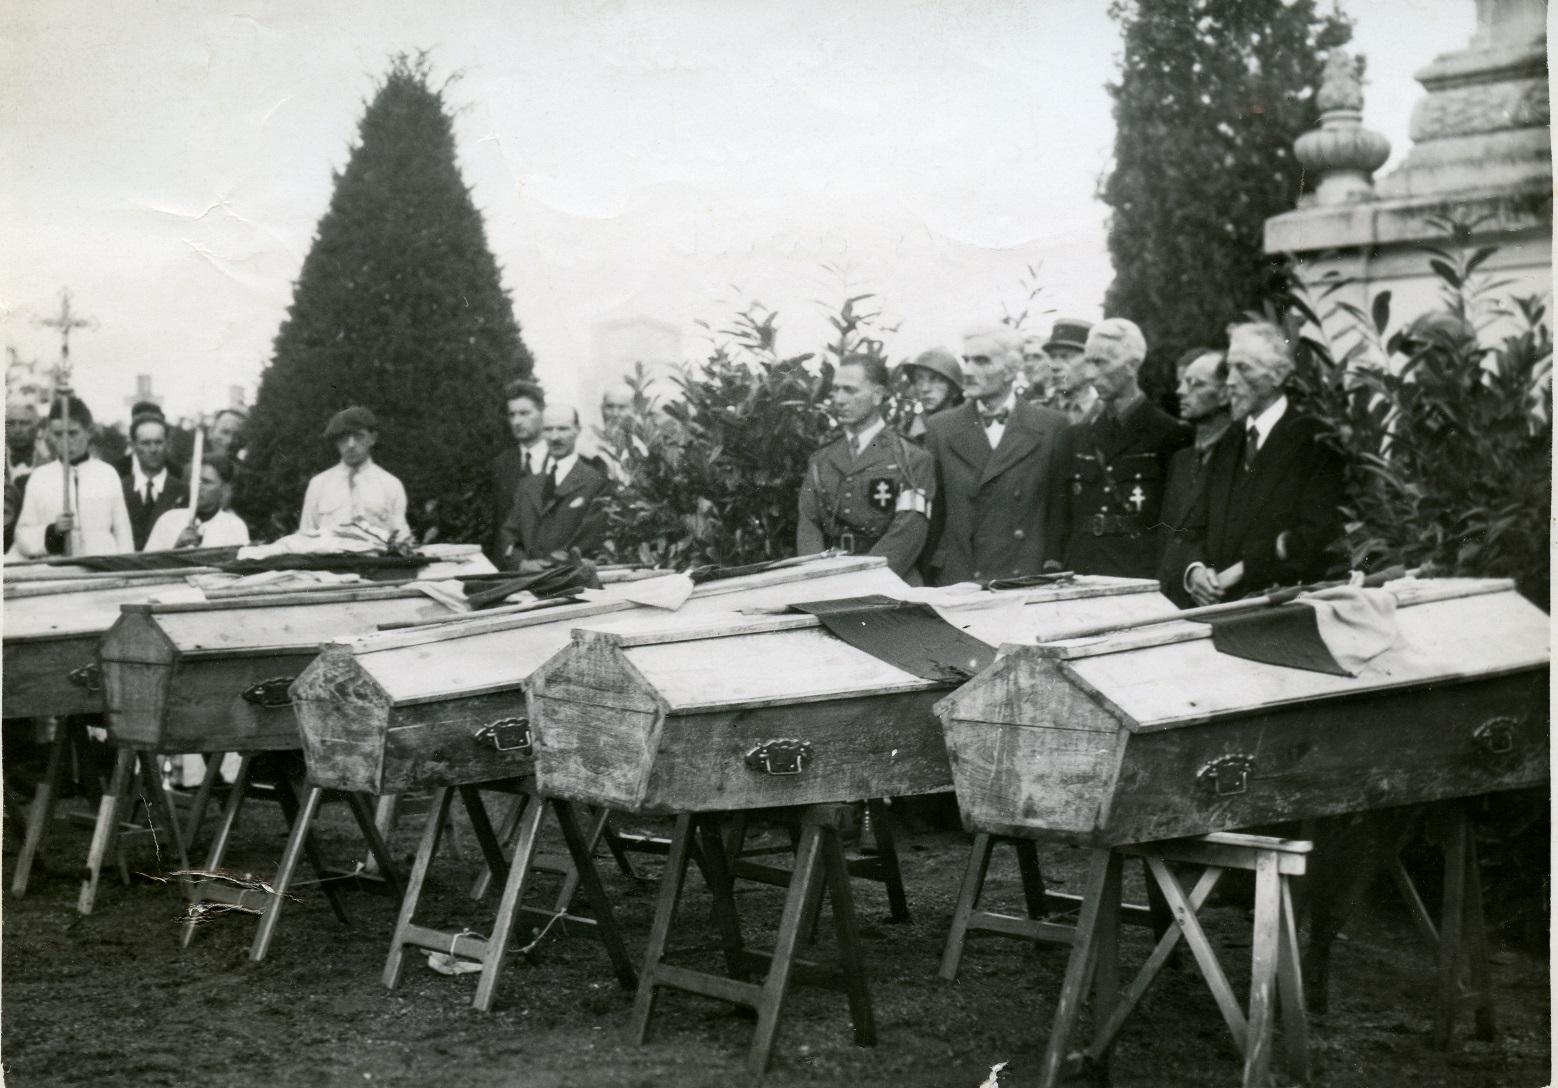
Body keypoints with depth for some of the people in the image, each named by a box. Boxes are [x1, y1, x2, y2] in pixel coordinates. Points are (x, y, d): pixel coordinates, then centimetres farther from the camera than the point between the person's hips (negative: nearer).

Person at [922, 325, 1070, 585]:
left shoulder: (1050, 427, 3)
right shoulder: (940, 429, 7)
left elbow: (1060, 510, 4)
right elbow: (932, 513, 8)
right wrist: (927, 579, 3)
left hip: (1027, 583, -1)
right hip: (955, 582, 1)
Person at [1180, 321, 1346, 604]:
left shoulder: (1312, 440, -3)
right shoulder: (1227, 443, 18)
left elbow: (1318, 534, -12)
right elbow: (1197, 527, 17)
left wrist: (1244, 569, -14)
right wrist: (1195, 569, -4)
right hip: (1219, 607, 5)